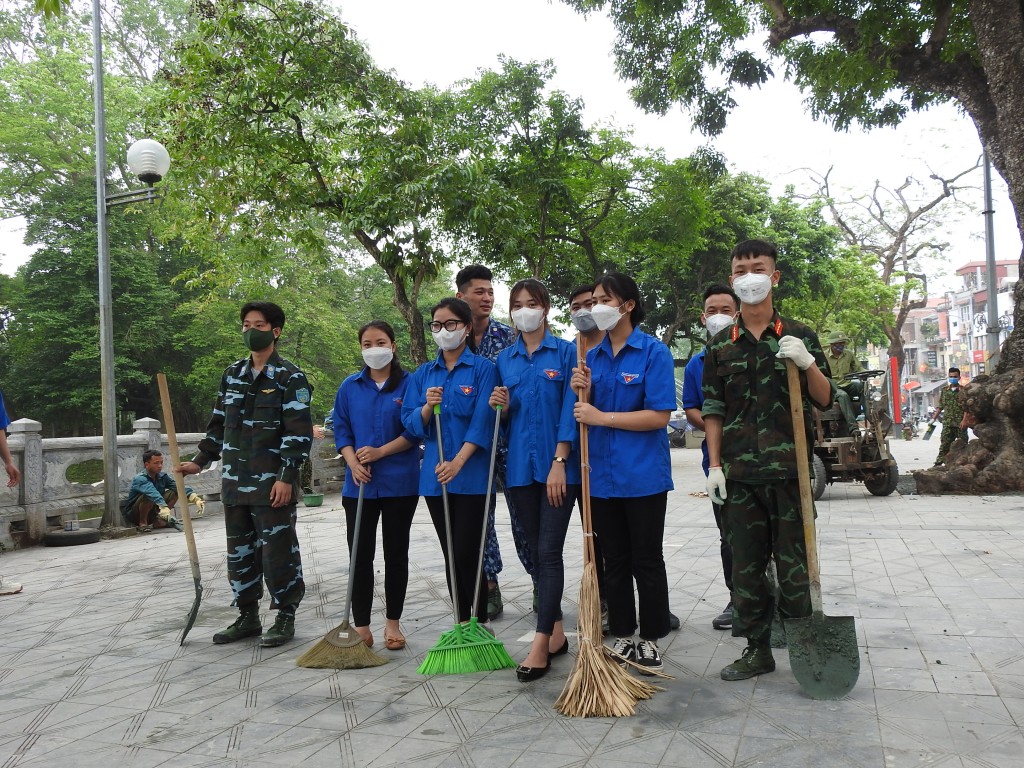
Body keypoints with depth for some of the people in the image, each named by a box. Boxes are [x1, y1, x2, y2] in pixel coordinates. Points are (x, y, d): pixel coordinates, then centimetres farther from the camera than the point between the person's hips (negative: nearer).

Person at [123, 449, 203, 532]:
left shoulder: (162, 476, -6)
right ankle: (142, 523, -13)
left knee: (174, 492, -9)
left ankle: (159, 521, -1)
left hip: (151, 512, 6)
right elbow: (153, 493, -44)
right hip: (132, 514, -6)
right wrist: (164, 509, -61)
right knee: (148, 497, -35)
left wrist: (195, 498, -34)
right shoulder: (140, 479, -26)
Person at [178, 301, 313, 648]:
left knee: (278, 551, -1)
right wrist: (200, 461, 14)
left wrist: (286, 477, -17)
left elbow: (299, 432, -12)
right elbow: (218, 423, 21)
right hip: (234, 483, 7)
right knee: (239, 552, 13)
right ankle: (248, 616, 26)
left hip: (272, 484, -7)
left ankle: (285, 617, 14)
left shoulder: (290, 377, -7)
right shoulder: (232, 374, 13)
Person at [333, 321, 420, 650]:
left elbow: (414, 431, -6)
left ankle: (393, 623, 20)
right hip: (359, 484, 2)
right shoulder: (350, 387, 7)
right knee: (360, 556, 5)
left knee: (396, 554, 8)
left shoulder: (409, 384, -2)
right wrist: (354, 463, -11)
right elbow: (341, 431, 6)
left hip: (400, 483, -2)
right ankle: (361, 625, 16)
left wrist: (379, 452, -16)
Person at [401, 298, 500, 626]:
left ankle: (480, 624, 9)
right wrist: (427, 407, -14)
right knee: (451, 555, 11)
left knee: (468, 554, -5)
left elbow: (483, 421, -11)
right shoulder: (423, 373, 11)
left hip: (471, 475, -4)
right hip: (434, 475, 4)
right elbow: (410, 422, 7)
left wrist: (458, 462, -20)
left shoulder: (483, 369, -2)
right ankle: (461, 624, 22)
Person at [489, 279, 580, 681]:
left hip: (558, 466, -4)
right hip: (520, 466, 5)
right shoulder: (505, 359, 11)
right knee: (537, 551, 10)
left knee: (548, 550, -8)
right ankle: (556, 631, 22)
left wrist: (559, 462, -15)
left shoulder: (565, 352, -1)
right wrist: (500, 407, -7)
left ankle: (541, 644, -5)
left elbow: (569, 410, -7)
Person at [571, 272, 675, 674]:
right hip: (602, 475, 5)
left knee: (647, 561, 6)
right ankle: (622, 637, 26)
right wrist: (582, 393, -8)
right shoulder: (592, 356, 9)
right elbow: (588, 415, 12)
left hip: (643, 475, -5)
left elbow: (659, 416, -15)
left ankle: (651, 640, 20)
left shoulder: (654, 352, -8)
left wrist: (602, 417, -18)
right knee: (614, 561, 13)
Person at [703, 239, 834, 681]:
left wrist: (808, 364, -15)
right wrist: (714, 465, 0)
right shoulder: (720, 346, 9)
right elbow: (713, 411, 8)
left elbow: (825, 400, 4)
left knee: (793, 565, 2)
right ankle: (758, 649, 20)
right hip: (739, 474, 2)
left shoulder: (798, 336, 5)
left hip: (788, 470, -2)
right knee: (746, 566, 8)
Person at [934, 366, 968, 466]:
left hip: (960, 423, -3)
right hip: (947, 423, 3)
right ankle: (939, 463, 0)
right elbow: (940, 406, 17)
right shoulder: (945, 390, 12)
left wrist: (964, 421, -16)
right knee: (944, 444, 1)